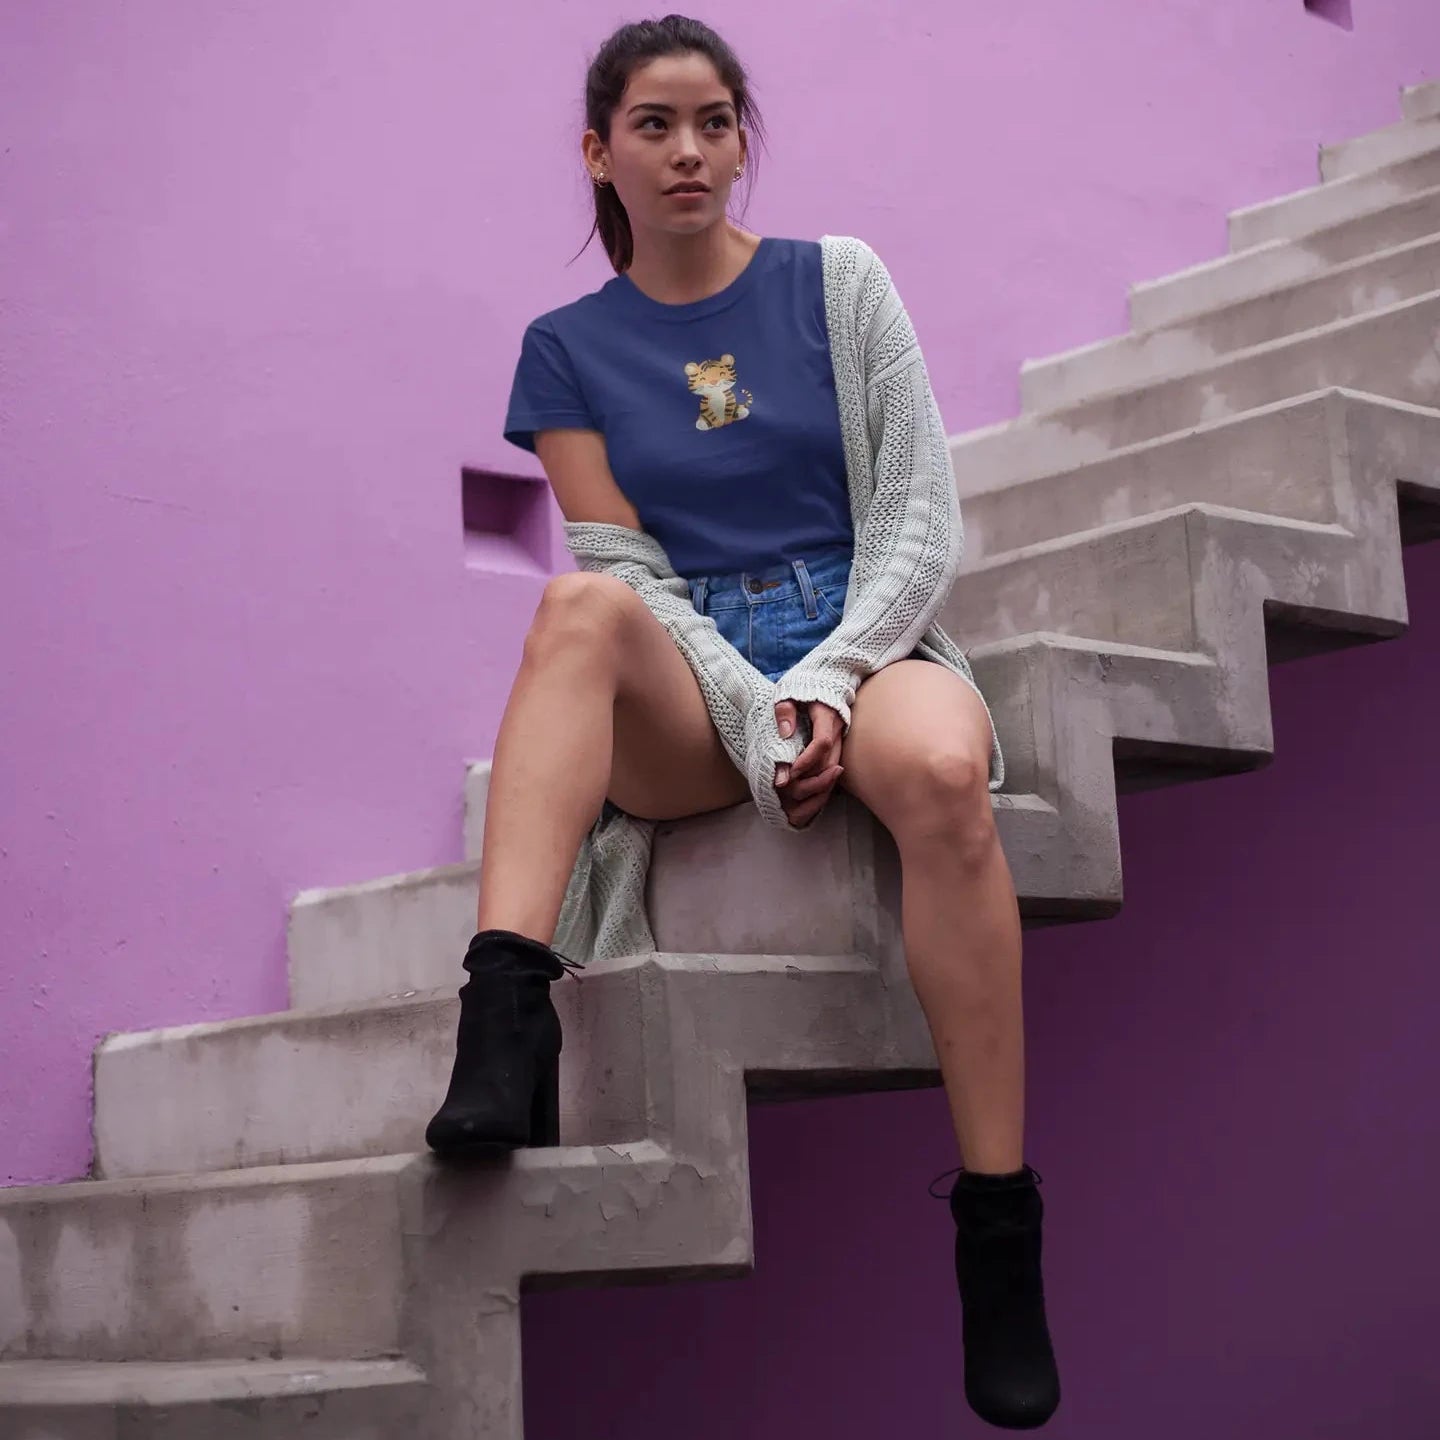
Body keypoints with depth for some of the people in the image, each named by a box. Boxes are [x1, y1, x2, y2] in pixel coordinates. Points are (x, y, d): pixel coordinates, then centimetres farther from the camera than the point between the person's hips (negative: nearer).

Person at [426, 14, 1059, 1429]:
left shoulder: (839, 281, 10)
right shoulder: (570, 347, 11)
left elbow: (921, 517, 3)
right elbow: (634, 573, 1)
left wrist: (827, 683, -13)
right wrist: (761, 729, -15)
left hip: (866, 642, -1)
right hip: (690, 689, 1)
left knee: (942, 771, -36)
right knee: (581, 604, -33)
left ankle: (999, 1228, -30)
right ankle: (505, 1026, -46)